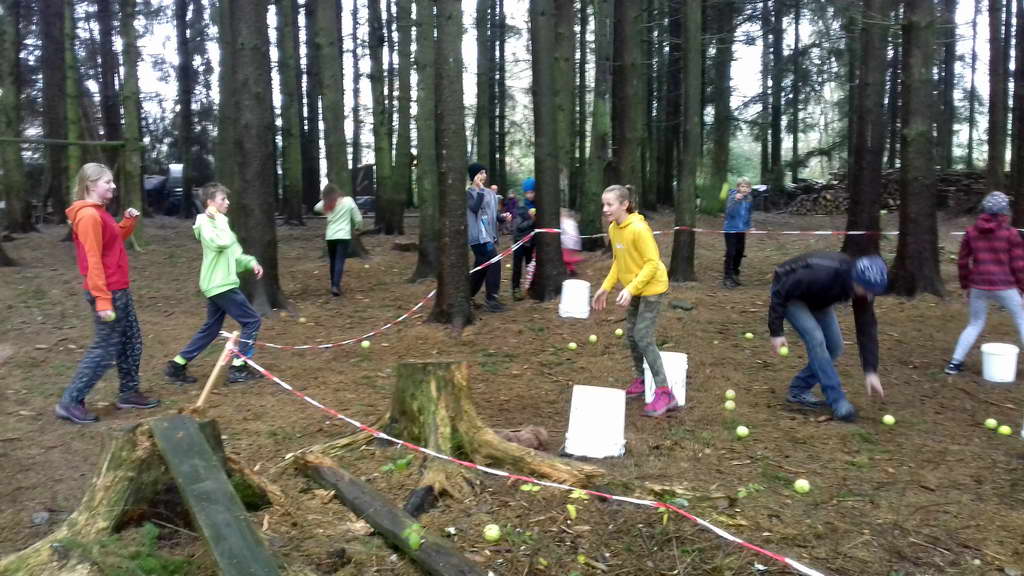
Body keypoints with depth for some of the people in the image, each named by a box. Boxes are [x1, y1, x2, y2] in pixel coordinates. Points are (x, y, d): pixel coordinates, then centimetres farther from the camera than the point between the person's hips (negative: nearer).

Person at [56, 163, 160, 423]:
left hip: (119, 290, 10)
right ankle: (70, 402, 6)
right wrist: (103, 300, -24)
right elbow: (93, 260, -22)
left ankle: (128, 392, 27)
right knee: (105, 349, -3)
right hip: (108, 292, -10)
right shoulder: (88, 215, -18)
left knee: (132, 341, 16)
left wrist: (128, 222, 6)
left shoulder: (99, 213, 12)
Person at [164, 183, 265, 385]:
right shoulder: (206, 224, -14)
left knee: (210, 330, 15)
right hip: (220, 285, -10)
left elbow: (233, 254, 20)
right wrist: (220, 219, -21)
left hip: (218, 285, 10)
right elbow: (223, 242, -34)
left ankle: (177, 365, 18)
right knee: (252, 321, -4)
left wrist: (251, 262, 5)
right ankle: (238, 368, 1)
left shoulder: (216, 223, 17)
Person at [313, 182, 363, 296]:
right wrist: (356, 227, 20)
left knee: (333, 262, 16)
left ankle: (334, 285, 22)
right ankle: (336, 286, -20)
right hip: (343, 236, -3)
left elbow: (316, 208, 28)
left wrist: (324, 199, 17)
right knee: (340, 261, -7)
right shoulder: (348, 200, -3)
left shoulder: (326, 204, 3)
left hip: (330, 237, 3)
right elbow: (358, 219, 1)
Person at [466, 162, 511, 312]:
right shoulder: (468, 193, -6)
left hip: (487, 234, 8)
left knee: (481, 267, 12)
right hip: (477, 235, -8)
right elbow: (475, 208, -24)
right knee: (494, 263, -14)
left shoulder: (490, 193, 14)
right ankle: (491, 299, -8)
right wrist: (480, 189, -21)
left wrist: (503, 216, 2)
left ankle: (467, 297, 24)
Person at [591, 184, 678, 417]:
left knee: (643, 337, -12)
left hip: (651, 287, -8)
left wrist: (631, 289, -30)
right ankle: (640, 381, 30)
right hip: (633, 289, 8)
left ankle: (664, 393, -8)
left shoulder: (639, 228, -26)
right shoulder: (613, 229, -1)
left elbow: (652, 263, -24)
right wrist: (606, 288, 5)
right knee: (631, 335, 13)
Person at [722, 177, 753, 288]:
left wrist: (748, 226, 16)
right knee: (730, 253, -6)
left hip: (741, 230, 6)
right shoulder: (732, 197, -15)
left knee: (740, 253, 11)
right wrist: (735, 200, -40)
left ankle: (735, 275, 28)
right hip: (730, 229, -6)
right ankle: (727, 278, 1)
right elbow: (729, 212, -29)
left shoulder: (749, 199, 3)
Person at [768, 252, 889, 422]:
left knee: (834, 346, -2)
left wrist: (870, 371, -21)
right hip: (788, 294, -7)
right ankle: (838, 401, -17)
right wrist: (776, 332, -30)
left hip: (816, 298, 7)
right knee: (816, 339, -23)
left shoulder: (863, 287, -23)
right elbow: (780, 293, -32)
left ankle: (799, 389, 13)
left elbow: (867, 327, -18)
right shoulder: (821, 274, -42)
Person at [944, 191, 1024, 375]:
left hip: (978, 286, 3)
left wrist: (965, 286, 17)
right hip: (1004, 287, -3)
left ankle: (955, 363, 10)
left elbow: (962, 262, 7)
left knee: (975, 324, 16)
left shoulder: (971, 232, 4)